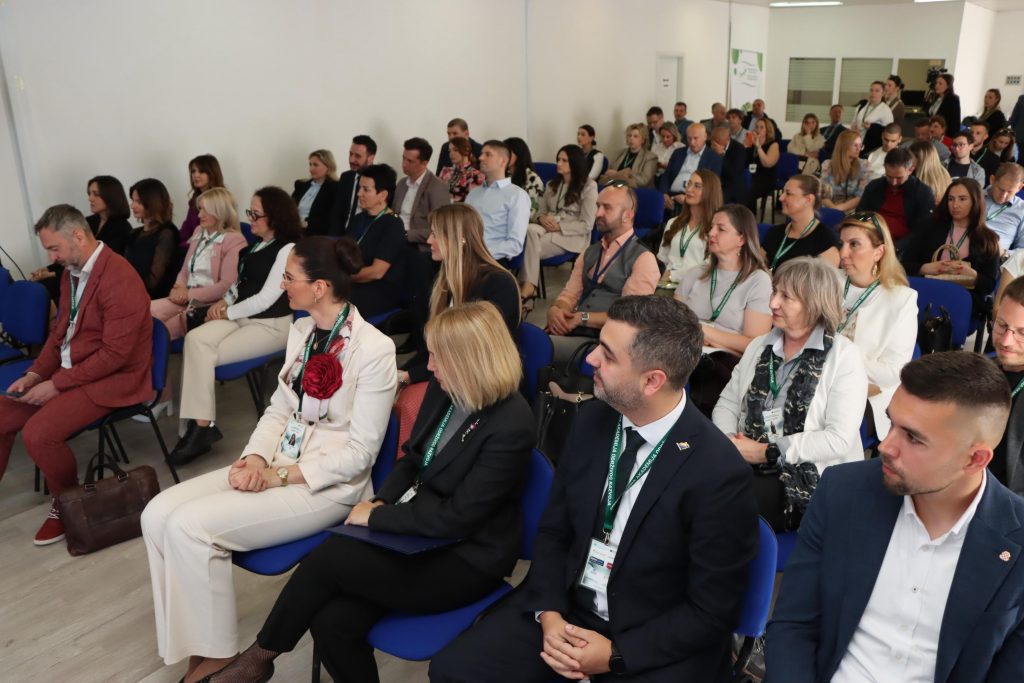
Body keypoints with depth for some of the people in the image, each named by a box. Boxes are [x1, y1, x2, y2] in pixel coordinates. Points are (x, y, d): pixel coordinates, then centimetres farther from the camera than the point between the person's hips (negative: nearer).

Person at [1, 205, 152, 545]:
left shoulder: (120, 279, -22)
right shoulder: (71, 271, 7)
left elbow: (115, 354, -24)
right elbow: (60, 330, 17)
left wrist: (57, 384, -19)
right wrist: (35, 374, 3)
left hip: (111, 379, -9)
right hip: (67, 370, 9)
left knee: (38, 433, -23)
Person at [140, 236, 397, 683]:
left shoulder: (374, 349, -17)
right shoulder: (301, 331, 7)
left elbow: (360, 453, -17)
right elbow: (279, 408, 11)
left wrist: (279, 476, -17)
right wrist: (256, 457, -8)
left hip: (330, 485, -8)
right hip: (277, 465, 8)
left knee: (190, 526, -21)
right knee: (159, 514, -9)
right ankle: (193, 645, 1)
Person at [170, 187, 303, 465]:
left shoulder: (288, 250, -12)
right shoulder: (256, 245, 17)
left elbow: (266, 298, -16)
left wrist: (227, 312, -8)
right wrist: (224, 301, 3)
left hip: (271, 325, -8)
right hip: (242, 316, 8)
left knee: (205, 354, -22)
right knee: (195, 339, -19)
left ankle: (202, 425, -10)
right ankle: (200, 424, -22)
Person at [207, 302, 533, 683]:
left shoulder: (510, 427, -23)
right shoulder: (443, 389, 0)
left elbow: (455, 519, -22)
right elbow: (412, 460, 14)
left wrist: (376, 516, -14)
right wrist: (381, 502, -4)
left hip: (464, 561, -7)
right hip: (421, 531, 7)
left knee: (330, 556, -18)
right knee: (332, 622, -15)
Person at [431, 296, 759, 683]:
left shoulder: (718, 473, -22)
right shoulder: (592, 420, -5)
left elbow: (712, 612, -13)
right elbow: (553, 529, 5)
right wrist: (548, 613, -9)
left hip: (655, 646, -4)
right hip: (565, 608, 5)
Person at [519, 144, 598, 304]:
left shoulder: (589, 186, 0)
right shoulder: (552, 185, 21)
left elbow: (587, 225, -7)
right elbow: (541, 210, 17)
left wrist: (559, 226, -16)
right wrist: (542, 218, -8)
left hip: (572, 237, -5)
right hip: (548, 230, 5)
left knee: (530, 246, -31)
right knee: (529, 229, -32)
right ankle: (528, 286, -38)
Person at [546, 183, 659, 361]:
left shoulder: (643, 259, -2)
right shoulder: (589, 253, 21)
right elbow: (569, 294, 14)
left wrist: (582, 318, -14)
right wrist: (555, 310, -9)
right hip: (572, 333, 6)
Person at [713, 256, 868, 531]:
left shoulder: (844, 356, -4)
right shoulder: (759, 346, 13)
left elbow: (840, 440, -13)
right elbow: (727, 404, 12)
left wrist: (768, 452, -14)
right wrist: (729, 443, -9)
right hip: (747, 467, 5)